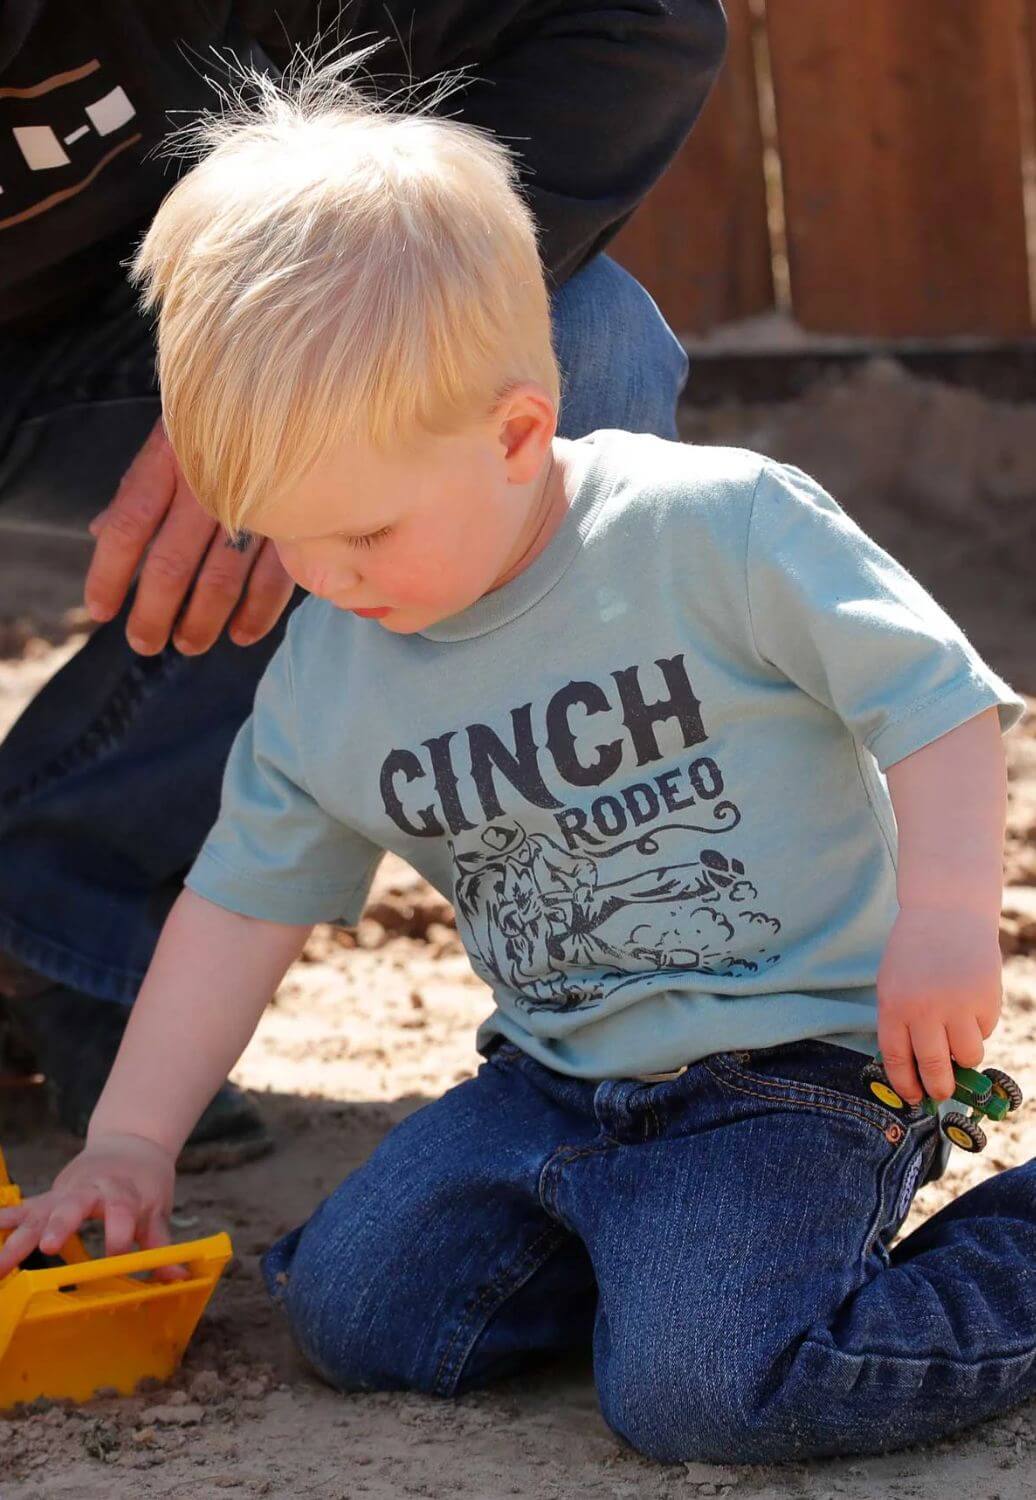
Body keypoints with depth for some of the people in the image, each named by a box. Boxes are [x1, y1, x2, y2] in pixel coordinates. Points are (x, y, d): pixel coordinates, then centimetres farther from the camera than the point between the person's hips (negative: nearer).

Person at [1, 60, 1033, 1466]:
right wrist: (127, 1144, 8)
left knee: (693, 1388, -25)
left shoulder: (718, 531, -17)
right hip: (554, 1079, 6)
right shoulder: (324, 675, 0)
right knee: (348, 1309, -7)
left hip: (792, 1061, -6)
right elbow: (243, 900, 10)